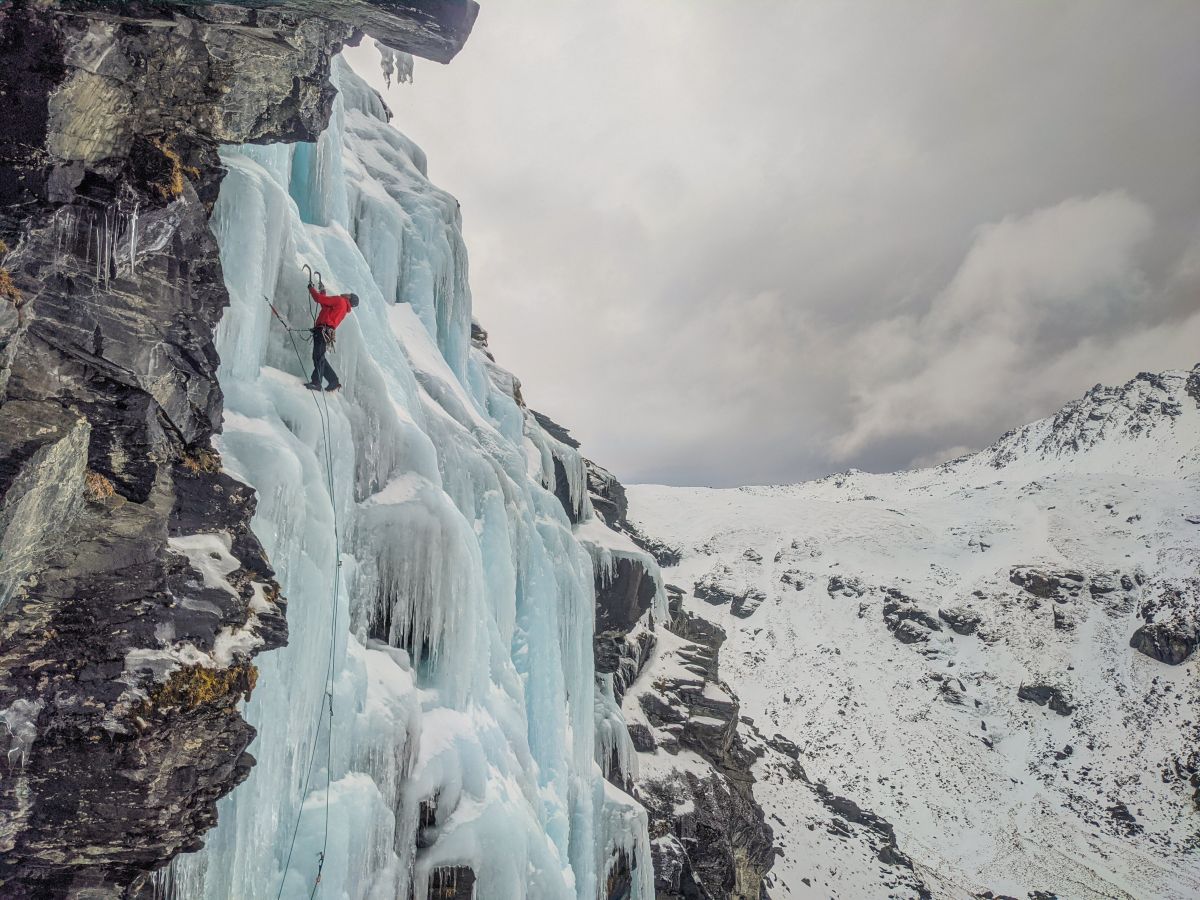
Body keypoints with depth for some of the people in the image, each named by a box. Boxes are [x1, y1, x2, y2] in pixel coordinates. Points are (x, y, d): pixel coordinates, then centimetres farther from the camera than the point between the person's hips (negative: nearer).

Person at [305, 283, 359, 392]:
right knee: (319, 357, 14)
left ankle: (316, 383, -21)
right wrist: (323, 291, 43)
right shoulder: (345, 309, 26)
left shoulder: (340, 301, 0)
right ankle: (334, 381, 13)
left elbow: (319, 298, -4)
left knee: (318, 357, -15)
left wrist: (311, 288, 12)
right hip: (326, 332, 10)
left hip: (323, 330, -10)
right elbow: (325, 304, 40)